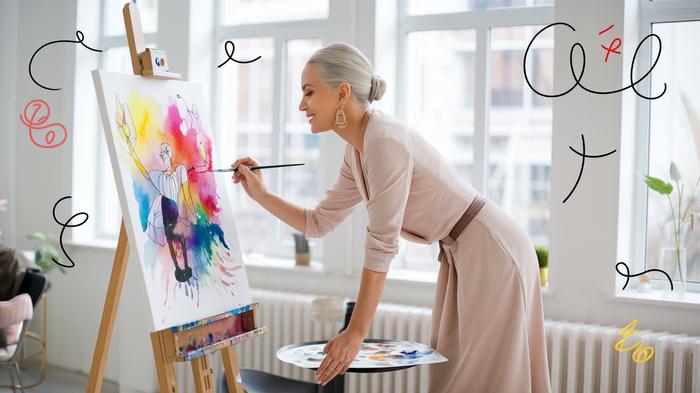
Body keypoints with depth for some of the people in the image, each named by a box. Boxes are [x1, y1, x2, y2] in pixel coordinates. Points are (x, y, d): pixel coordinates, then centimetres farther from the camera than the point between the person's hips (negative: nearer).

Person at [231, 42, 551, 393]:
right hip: (462, 255, 9)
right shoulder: (356, 152, 5)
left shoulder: (385, 140, -24)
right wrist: (261, 195, 2)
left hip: (493, 253, -9)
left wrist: (356, 333, -23)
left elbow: (381, 245, -26)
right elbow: (319, 223, 14)